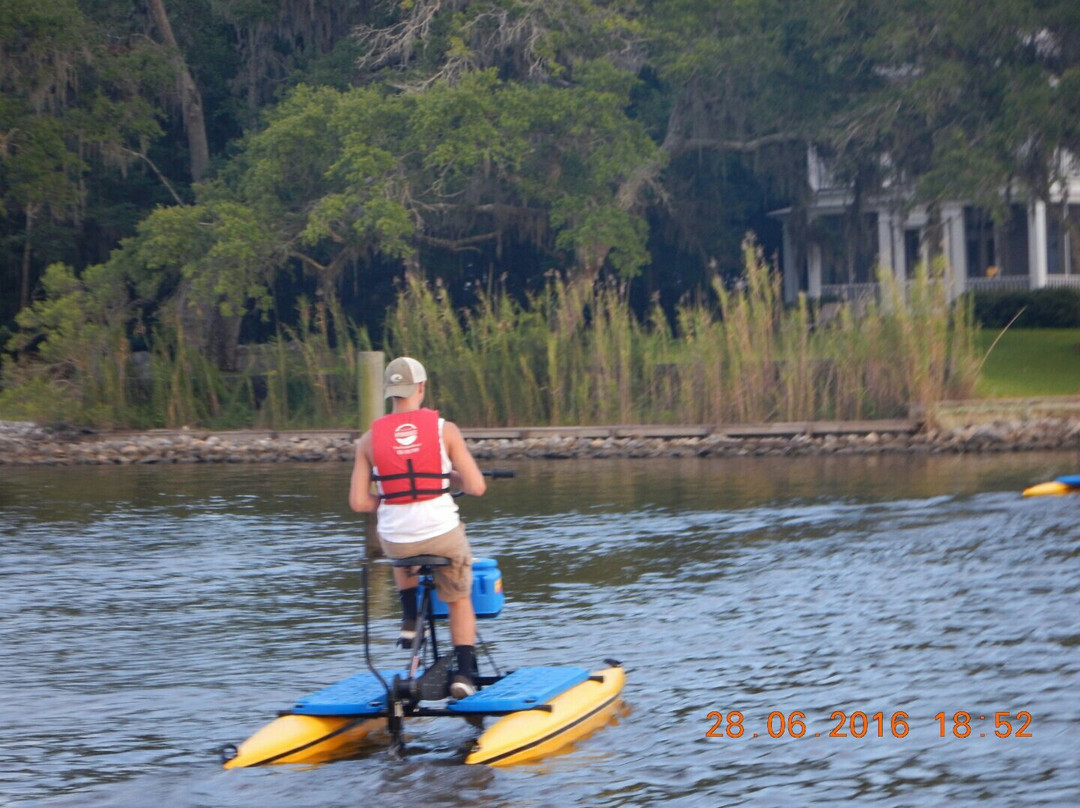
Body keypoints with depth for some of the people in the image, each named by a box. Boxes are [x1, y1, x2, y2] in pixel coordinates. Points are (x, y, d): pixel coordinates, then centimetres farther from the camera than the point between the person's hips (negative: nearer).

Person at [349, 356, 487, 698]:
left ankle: (410, 620, 29)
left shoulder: (369, 439, -2)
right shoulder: (444, 429, -6)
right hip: (443, 534, -1)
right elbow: (476, 487, -7)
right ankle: (464, 673, 13)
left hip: (396, 540, 2)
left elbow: (358, 502, -3)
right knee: (460, 601, 23)